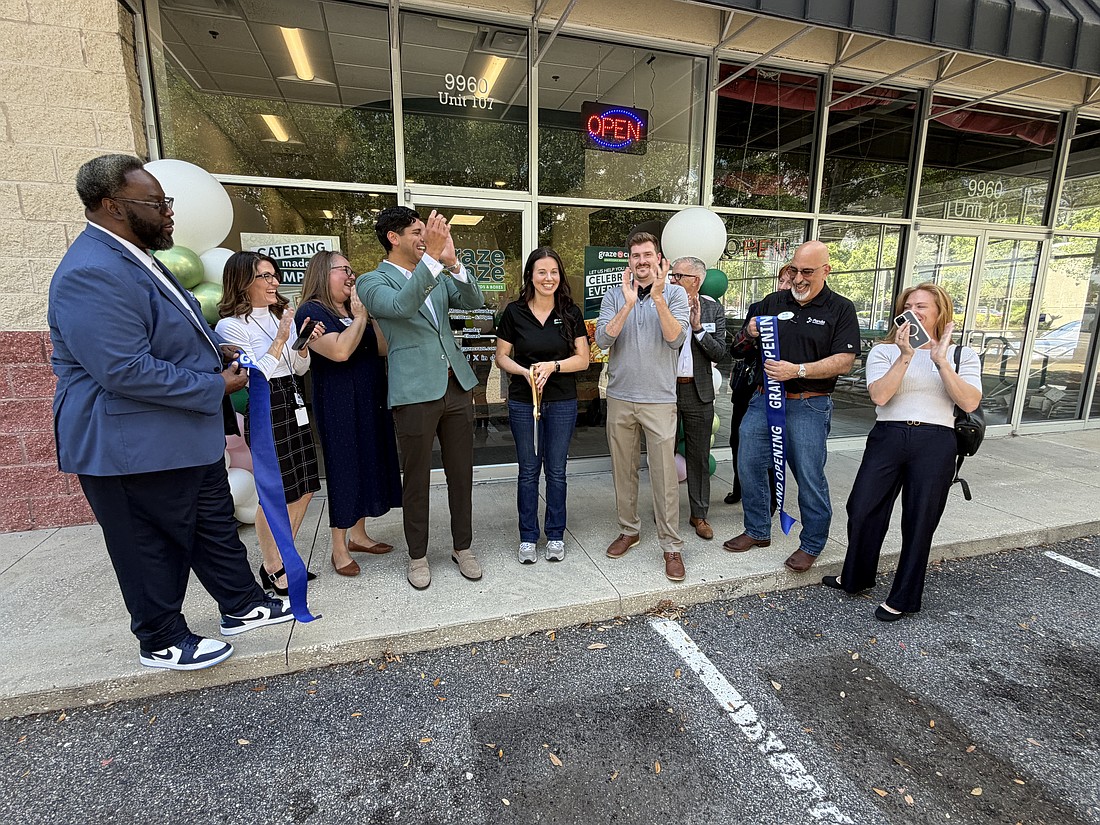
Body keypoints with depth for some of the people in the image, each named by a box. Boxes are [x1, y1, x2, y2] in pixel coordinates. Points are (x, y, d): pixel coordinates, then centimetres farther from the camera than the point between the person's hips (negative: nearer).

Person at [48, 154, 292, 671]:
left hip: (188, 436, 10)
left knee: (216, 526, 18)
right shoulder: (92, 274, -23)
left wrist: (217, 354, 7)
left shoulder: (136, 259, 11)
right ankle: (162, 642, 29)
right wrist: (215, 387, -20)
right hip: (134, 448, -10)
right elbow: (126, 371, -29)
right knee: (154, 548, 9)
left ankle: (242, 607, 35)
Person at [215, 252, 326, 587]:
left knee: (304, 489, 11)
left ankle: (281, 558, 30)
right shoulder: (231, 325, -9)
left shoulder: (282, 315, 11)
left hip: (294, 406, 7)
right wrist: (280, 339, -16)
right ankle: (271, 568, 23)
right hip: (265, 411, -7)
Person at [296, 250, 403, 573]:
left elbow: (383, 348, 6)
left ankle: (358, 535, 26)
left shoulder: (354, 309, 15)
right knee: (344, 468, -1)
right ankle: (339, 548, 13)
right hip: (339, 404, -7)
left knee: (368, 464, 11)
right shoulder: (311, 311, -8)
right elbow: (340, 351, -23)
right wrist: (360, 317, -13)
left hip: (370, 401, 8)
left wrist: (371, 313, -3)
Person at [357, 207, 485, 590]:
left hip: (457, 386, 5)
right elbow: (401, 306, -23)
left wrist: (451, 261, -14)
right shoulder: (372, 281, -3)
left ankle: (463, 547, 28)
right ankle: (418, 555, 26)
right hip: (415, 393, -5)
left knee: (461, 473, 11)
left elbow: (474, 301, 0)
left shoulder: (439, 275, 13)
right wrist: (431, 256, -29)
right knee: (416, 479, 8)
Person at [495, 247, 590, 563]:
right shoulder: (514, 311, -1)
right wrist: (525, 371, -17)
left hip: (562, 402, 1)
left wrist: (553, 366, -16)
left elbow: (583, 359, 0)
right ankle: (528, 537, 23)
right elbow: (502, 356, 2)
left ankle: (556, 535, 25)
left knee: (556, 470, 9)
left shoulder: (570, 312, 1)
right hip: (522, 402, 0)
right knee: (528, 471, 9)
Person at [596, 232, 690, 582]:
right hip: (620, 398, 3)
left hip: (659, 399, -2)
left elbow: (676, 339, -13)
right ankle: (628, 530, 31)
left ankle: (671, 546, 12)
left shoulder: (674, 294, 1)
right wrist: (628, 304, -18)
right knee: (623, 470, 13)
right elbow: (603, 340, -8)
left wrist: (657, 298, -21)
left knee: (665, 474, 0)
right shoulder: (614, 296, 6)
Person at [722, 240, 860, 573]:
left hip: (808, 406, -4)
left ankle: (811, 544, 22)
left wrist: (798, 370, -22)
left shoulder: (840, 309, -1)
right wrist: (751, 333, -7)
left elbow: (844, 361, -10)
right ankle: (757, 531, 26)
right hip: (764, 399, 4)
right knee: (749, 465, 7)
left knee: (810, 477, 2)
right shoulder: (773, 303, 10)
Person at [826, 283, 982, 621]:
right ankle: (855, 578, 28)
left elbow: (970, 403, -8)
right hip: (887, 438, 1)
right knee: (862, 511, 4)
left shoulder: (962, 355, 8)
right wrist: (906, 356, -16)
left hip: (935, 444, 0)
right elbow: (880, 396, -11)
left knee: (919, 523, 6)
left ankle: (902, 599, 23)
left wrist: (940, 360, -14)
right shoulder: (885, 351, 6)